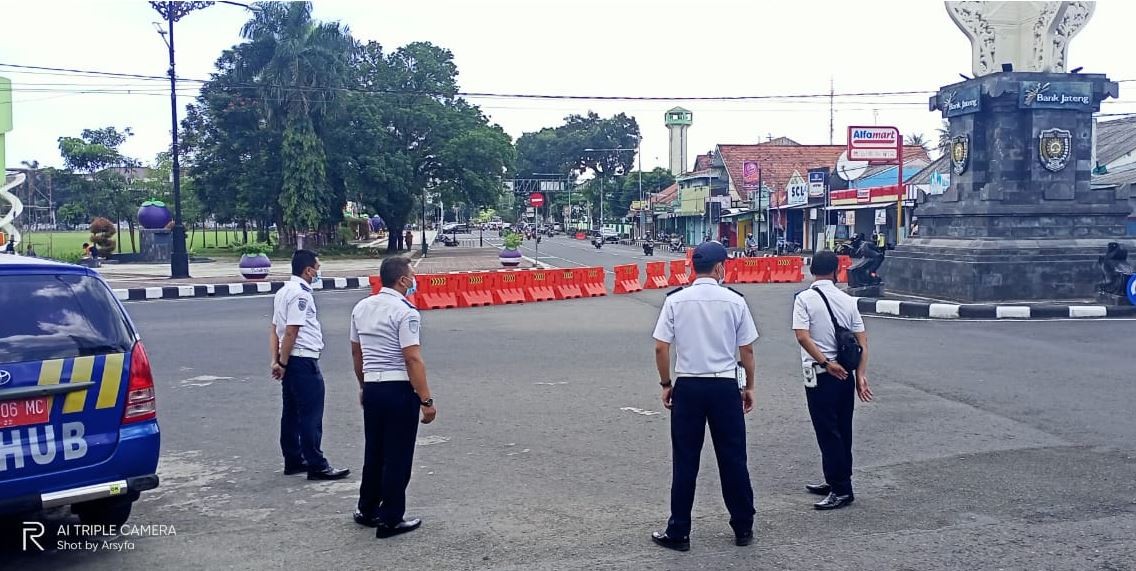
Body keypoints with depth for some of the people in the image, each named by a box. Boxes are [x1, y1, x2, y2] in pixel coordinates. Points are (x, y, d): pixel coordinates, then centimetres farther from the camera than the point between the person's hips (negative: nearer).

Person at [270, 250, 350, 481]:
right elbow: (291, 332, -19)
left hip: (290, 362, 10)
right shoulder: (301, 294, -16)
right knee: (311, 415, -5)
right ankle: (317, 466, -1)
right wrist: (283, 363, -13)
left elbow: (275, 330, 13)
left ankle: (293, 461, 22)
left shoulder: (283, 292, 14)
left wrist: (276, 361, 9)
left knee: (292, 412, 14)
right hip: (304, 360, -10)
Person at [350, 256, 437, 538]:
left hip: (372, 388, 7)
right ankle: (391, 520, 9)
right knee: (397, 456, 3)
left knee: (373, 451, 20)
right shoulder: (405, 311, -15)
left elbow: (356, 351, 16)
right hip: (399, 389, -7)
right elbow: (413, 359, -20)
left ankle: (367, 510, 31)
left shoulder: (361, 307, 8)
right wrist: (426, 400, -17)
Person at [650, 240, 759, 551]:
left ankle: (679, 532, 13)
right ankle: (743, 528, 23)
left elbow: (661, 348, -5)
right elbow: (746, 350, 1)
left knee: (685, 462, 7)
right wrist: (749, 386, 13)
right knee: (733, 459, 12)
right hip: (724, 386, 0)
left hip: (688, 386, 0)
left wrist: (666, 384, 7)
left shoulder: (675, 300, -4)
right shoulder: (734, 301, -4)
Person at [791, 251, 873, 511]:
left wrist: (826, 363, -18)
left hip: (821, 374, -6)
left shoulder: (804, 299, -8)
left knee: (828, 433, 0)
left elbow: (803, 336, -19)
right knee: (842, 431, 15)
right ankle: (837, 482, 26)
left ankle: (841, 490, 2)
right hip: (846, 373, 6)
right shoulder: (848, 300, 7)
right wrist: (861, 375, 2)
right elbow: (862, 340, 3)